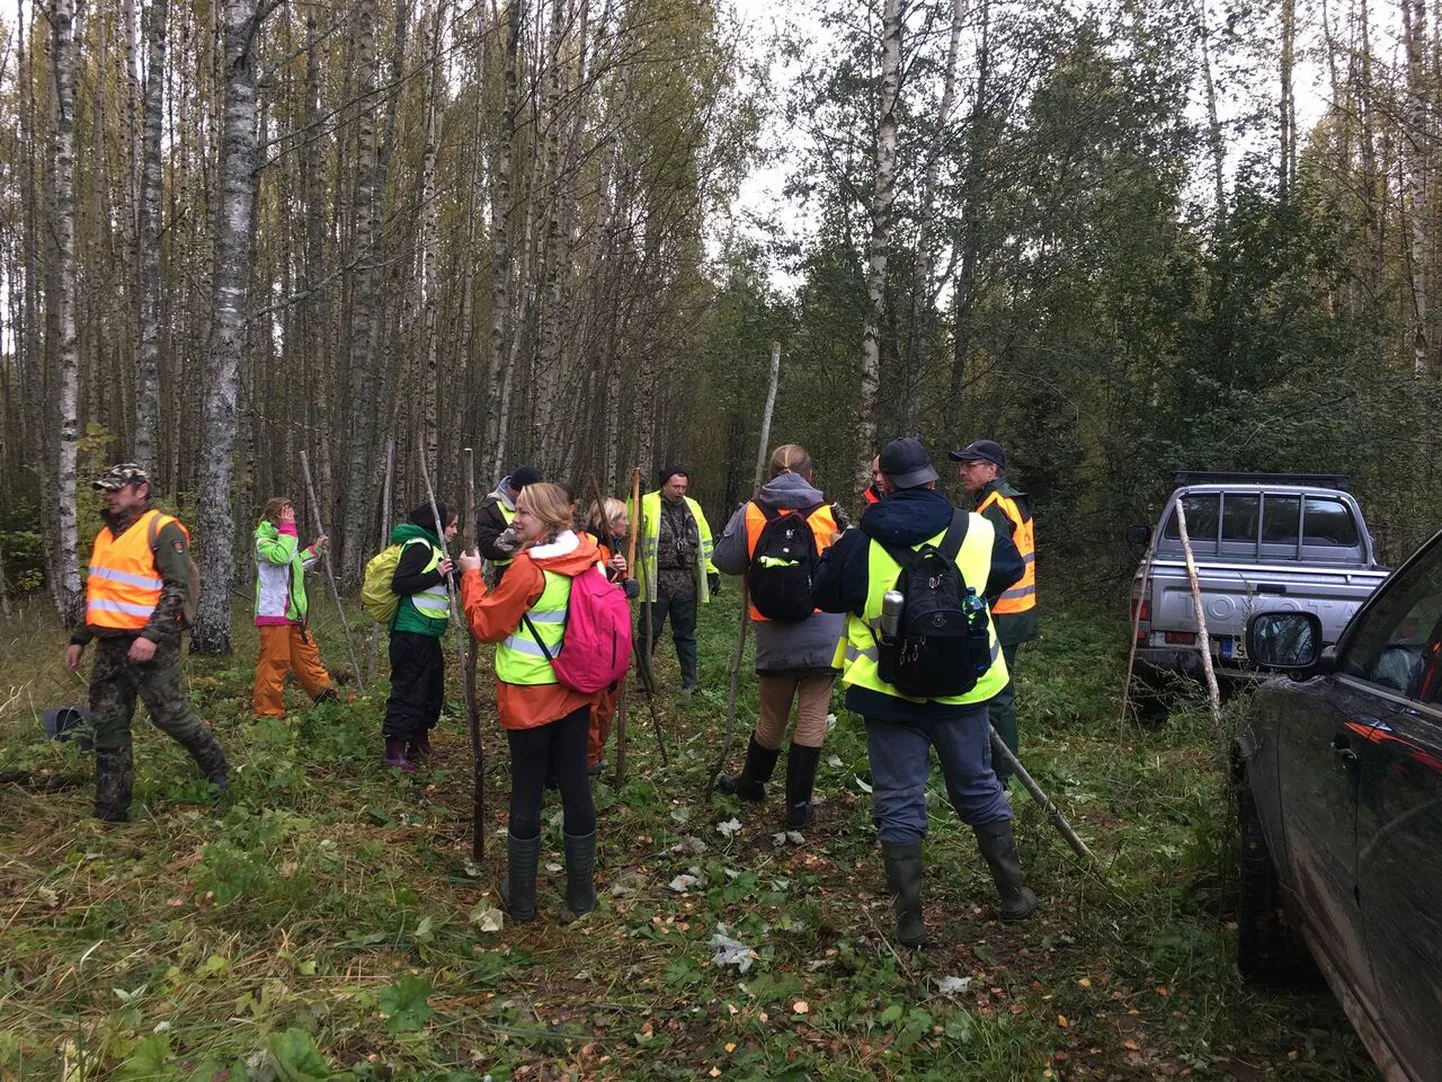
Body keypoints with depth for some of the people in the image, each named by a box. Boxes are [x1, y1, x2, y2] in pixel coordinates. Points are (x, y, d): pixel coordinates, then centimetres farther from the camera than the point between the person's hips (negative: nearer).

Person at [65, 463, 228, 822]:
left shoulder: (162, 530, -8)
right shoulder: (106, 535, 18)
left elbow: (177, 588, -15)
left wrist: (152, 636, -24)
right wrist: (79, 639, 22)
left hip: (149, 645, -8)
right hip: (109, 645, 8)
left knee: (170, 716, -4)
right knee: (108, 725, 8)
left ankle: (217, 770, 20)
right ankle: (110, 812, 15)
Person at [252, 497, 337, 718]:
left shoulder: (283, 538, 18)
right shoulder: (263, 540, -10)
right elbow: (280, 557, -31)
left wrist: (315, 549, 28)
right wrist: (288, 529, -22)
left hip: (294, 613, 9)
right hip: (274, 613, -9)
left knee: (307, 655, 16)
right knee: (273, 662, -5)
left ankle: (326, 697, 25)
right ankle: (268, 712, 3)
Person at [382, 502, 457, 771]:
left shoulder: (434, 548, 18)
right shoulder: (419, 546, -12)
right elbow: (399, 583, -20)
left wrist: (451, 574, 10)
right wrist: (436, 574, -21)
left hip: (428, 633, 10)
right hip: (412, 631, -10)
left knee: (432, 687, 16)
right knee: (408, 690, -6)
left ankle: (420, 743, 29)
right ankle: (394, 751, 0)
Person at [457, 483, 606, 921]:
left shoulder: (528, 568, -19)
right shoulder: (589, 558, 1)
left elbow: (486, 625, -10)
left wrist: (472, 575, 0)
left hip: (529, 696, -6)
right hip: (575, 692, 6)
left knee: (526, 794, 6)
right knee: (576, 788, 11)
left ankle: (520, 898, 19)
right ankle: (582, 893, 22)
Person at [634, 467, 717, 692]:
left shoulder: (692, 507, 12)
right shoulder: (648, 503, -3)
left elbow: (704, 540, 16)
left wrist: (711, 570, 12)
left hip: (686, 582, 4)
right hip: (657, 581, -4)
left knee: (686, 633, 12)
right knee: (650, 631, 5)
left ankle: (690, 682, 19)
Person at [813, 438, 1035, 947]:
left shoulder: (860, 544, -11)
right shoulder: (976, 532, -4)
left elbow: (823, 595, 2)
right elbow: (1012, 567, 15)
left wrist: (835, 553, 19)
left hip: (887, 691, -2)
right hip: (961, 691, 2)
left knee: (898, 802, 7)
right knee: (980, 790, 20)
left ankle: (909, 919, 9)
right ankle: (1014, 895, 31)